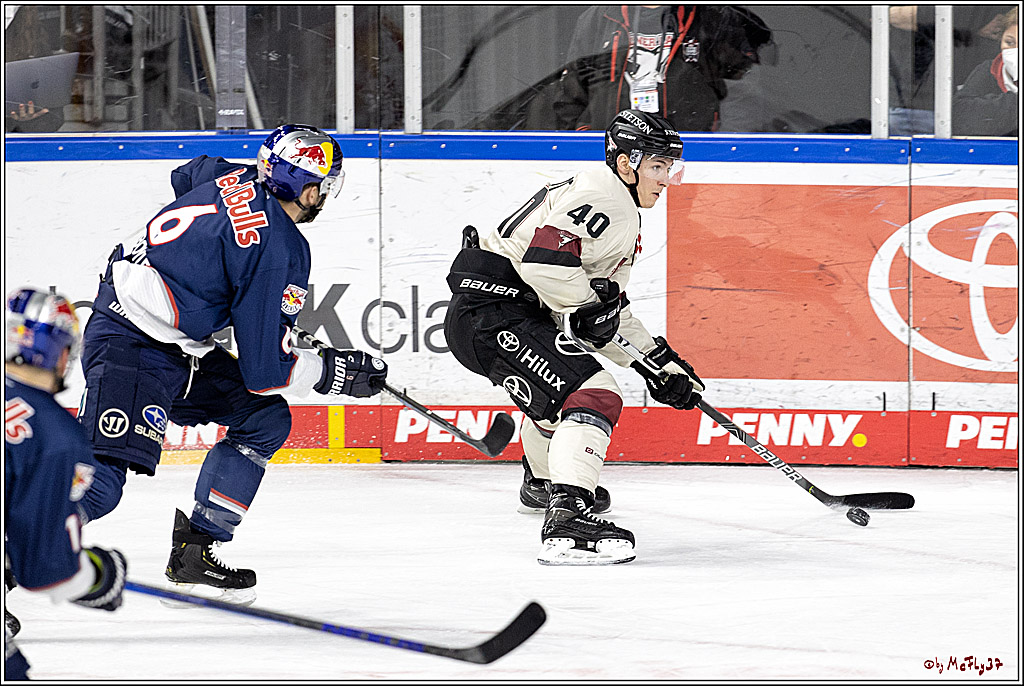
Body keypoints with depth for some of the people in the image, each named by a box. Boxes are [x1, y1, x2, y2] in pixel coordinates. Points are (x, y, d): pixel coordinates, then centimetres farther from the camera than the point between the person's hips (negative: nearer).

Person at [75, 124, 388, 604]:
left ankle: (194, 551, 13)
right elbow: (264, 370, -16)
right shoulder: (280, 249, -20)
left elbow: (186, 177, 32)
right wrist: (334, 371, 0)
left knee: (265, 419, 12)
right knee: (101, 482, -22)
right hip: (131, 346, -10)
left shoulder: (235, 180, 4)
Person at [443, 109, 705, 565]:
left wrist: (659, 362, 22)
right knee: (594, 395, -22)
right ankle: (567, 518, -38)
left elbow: (608, 311, 28)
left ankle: (543, 483, 63)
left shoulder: (622, 214, 23)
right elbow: (544, 257, -27)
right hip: (493, 310, -11)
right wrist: (589, 305, -13)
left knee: (555, 391, 37)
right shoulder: (606, 199, -12)